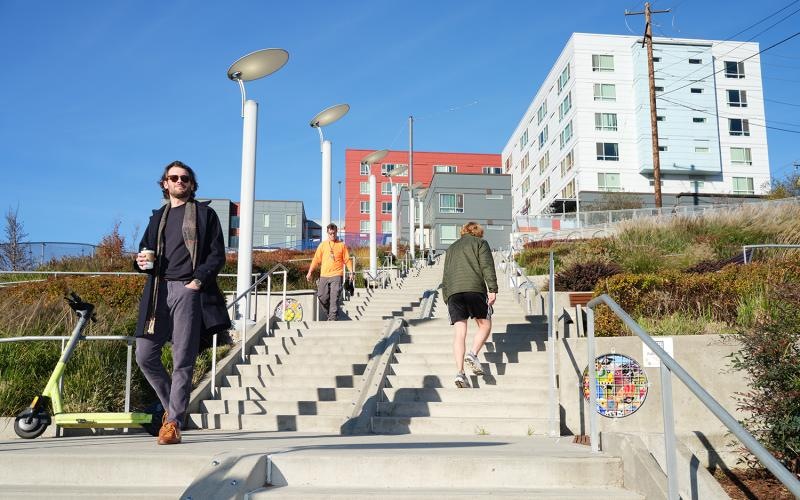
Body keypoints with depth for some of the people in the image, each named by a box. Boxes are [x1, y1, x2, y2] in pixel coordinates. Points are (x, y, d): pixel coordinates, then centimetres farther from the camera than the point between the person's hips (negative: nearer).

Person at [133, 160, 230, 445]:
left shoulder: (204, 214, 9)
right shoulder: (158, 217, 23)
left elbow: (217, 255, 2)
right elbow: (145, 250, 26)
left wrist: (198, 280, -11)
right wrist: (141, 262, 2)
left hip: (189, 291, -5)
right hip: (159, 291, 5)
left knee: (183, 361, -5)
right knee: (145, 356, 0)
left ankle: (173, 422, 1)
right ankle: (171, 406, 20)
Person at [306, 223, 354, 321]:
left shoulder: (342, 245, 7)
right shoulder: (323, 244, 10)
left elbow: (347, 260, 8)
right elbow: (316, 259, 9)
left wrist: (351, 272, -2)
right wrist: (310, 272, 4)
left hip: (336, 276, -2)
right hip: (324, 276, 2)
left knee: (334, 298, -9)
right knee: (322, 297, 2)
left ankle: (333, 318, -8)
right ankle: (327, 315, 21)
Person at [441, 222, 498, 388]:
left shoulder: (451, 248, 30)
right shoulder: (480, 243, 15)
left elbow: (445, 276, 28)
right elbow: (487, 266, -1)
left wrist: (446, 299, 29)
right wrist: (492, 289, -8)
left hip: (452, 292, 4)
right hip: (475, 288, -4)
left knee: (460, 333, 0)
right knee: (485, 325, 12)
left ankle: (459, 372, -12)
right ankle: (473, 354, -11)